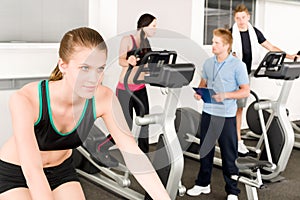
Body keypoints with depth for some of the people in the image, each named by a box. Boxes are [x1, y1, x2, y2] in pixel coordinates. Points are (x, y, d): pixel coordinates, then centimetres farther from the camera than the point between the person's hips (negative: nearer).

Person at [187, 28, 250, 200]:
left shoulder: (238, 65, -8)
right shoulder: (208, 63, 8)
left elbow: (246, 91, -8)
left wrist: (225, 95, -21)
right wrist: (199, 92, -2)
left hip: (226, 115, -5)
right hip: (208, 113, 5)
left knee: (229, 155, 4)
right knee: (205, 149, 15)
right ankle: (203, 184, 32)